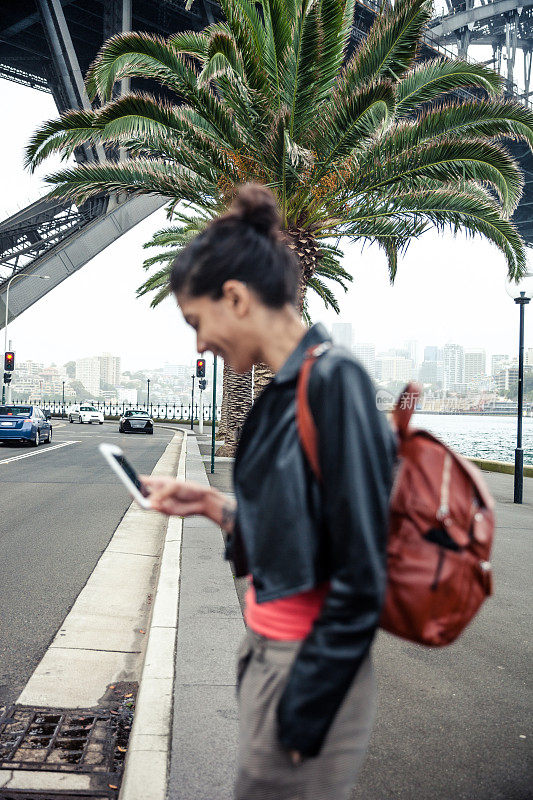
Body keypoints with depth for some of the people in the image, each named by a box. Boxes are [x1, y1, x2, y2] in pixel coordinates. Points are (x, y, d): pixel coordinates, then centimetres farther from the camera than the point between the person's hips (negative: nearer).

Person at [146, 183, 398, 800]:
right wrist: (214, 506, 5)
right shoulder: (285, 390, 6)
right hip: (265, 650, 8)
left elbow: (360, 582, -21)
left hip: (312, 673, -8)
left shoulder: (334, 382, -20)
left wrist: (299, 721, -15)